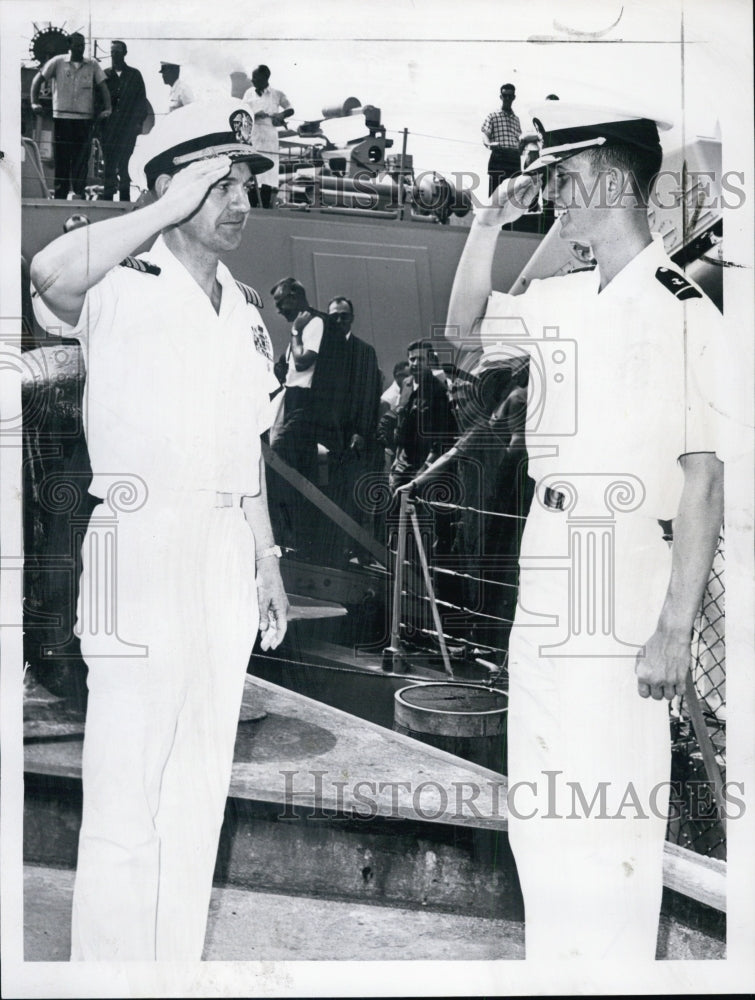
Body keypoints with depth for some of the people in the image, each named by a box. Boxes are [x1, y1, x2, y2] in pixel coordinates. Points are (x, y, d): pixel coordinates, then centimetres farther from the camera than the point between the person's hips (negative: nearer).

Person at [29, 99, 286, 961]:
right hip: (143, 544, -7)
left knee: (199, 792, 14)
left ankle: (180, 964, 28)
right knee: (126, 799, -3)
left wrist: (265, 559, 17)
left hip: (225, 554, 7)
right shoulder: (122, 287, -8)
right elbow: (51, 271, -33)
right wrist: (168, 209, -22)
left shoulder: (244, 306, 15)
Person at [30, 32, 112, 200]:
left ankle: (80, 192, -1)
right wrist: (34, 102, -2)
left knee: (81, 158, -3)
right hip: (61, 117, -1)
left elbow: (102, 86, 8)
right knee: (61, 157, 2)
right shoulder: (57, 62, 5)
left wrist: (107, 108, -6)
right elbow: (38, 79, 8)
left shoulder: (93, 65, 8)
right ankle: (60, 194, 7)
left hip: (84, 118, 1)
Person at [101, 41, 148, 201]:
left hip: (128, 127, -1)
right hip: (108, 126, 1)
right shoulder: (104, 75, 10)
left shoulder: (134, 75, 10)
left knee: (124, 162, -3)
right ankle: (107, 196, 1)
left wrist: (138, 122, -1)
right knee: (109, 163, -2)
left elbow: (141, 100, 9)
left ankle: (125, 198, 3)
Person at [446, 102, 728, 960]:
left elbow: (704, 479, -13)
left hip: (626, 605, -7)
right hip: (543, 593, 8)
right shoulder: (560, 300, 9)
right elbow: (466, 330, 26)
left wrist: (675, 630, -16)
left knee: (612, 819, -1)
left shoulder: (684, 311, -12)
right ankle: (548, 963, 34)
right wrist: (488, 225, 12)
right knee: (537, 819, 17)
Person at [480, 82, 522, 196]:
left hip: (514, 159, 5)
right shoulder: (493, 116, 10)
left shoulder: (516, 119, 25)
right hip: (498, 158, -5)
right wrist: (489, 143, -23)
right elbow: (485, 134, -2)